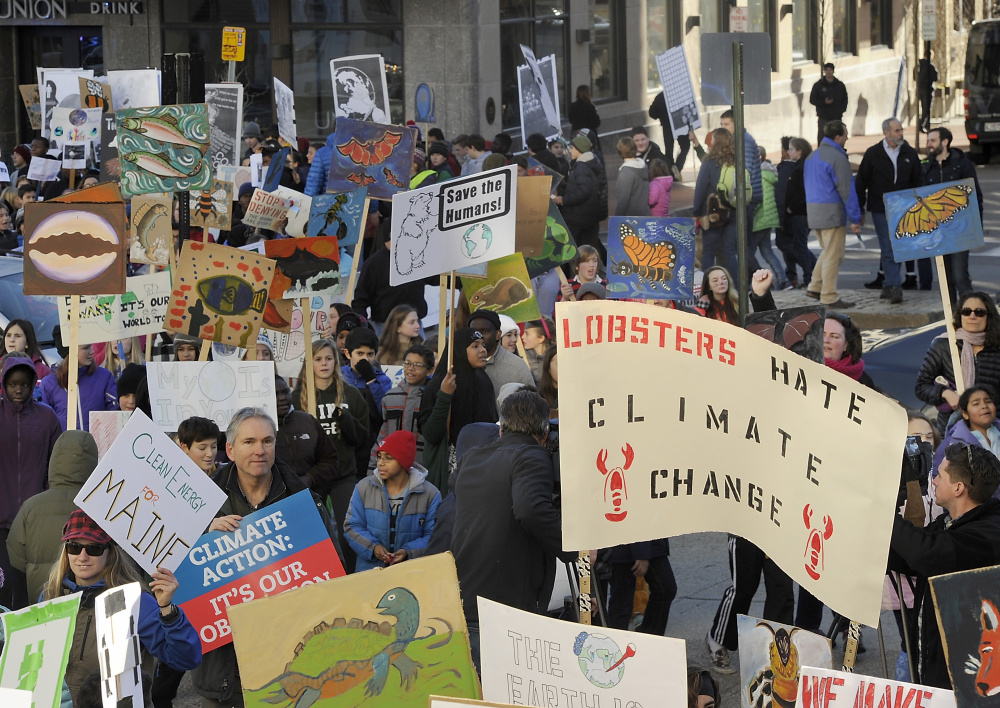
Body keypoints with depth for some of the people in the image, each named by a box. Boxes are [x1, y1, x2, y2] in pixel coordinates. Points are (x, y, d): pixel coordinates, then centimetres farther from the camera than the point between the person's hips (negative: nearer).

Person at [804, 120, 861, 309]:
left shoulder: (812, 157, 15)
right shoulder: (838, 158, -13)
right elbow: (847, 190, -14)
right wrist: (855, 219, -10)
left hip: (813, 210, 8)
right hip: (832, 212, -8)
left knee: (828, 251, 20)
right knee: (833, 255, -2)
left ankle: (815, 287, 16)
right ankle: (829, 297, 0)